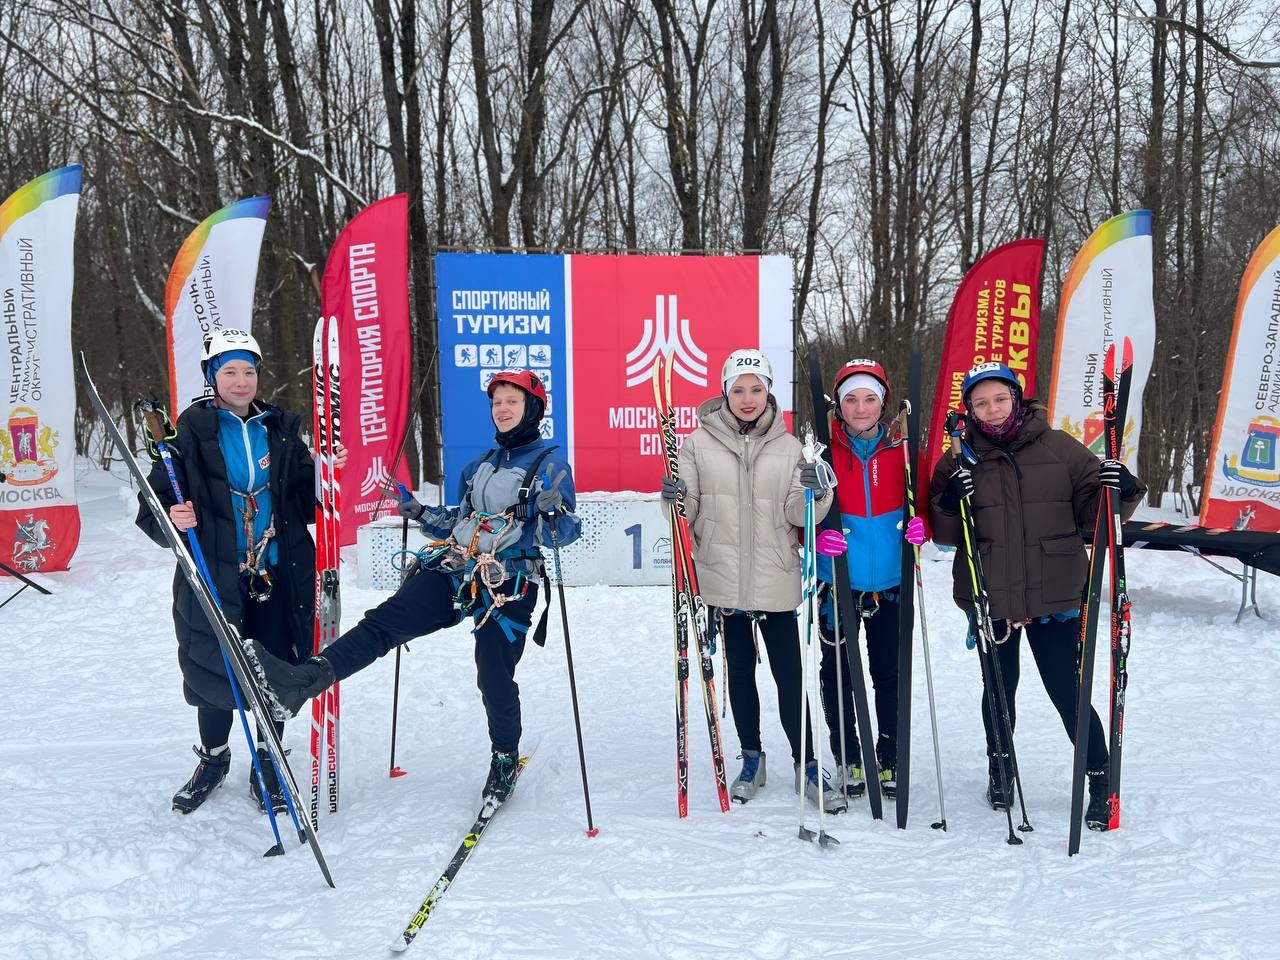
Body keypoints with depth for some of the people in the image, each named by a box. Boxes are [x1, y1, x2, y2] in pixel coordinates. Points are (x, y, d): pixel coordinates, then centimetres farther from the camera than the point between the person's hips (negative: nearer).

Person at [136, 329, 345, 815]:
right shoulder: (191, 434, -3)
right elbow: (154, 505, -5)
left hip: (280, 576, 2)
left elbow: (307, 503, 7)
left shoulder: (281, 429, 6)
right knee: (213, 672, 10)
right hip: (216, 578, -2)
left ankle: (267, 761, 30)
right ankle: (213, 757, 37)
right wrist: (172, 520, -25)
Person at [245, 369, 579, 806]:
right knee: (383, 623, -13)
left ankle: (505, 761, 20)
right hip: (452, 572, 6)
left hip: (507, 588, -6)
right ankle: (304, 679, -27)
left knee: (495, 678, -3)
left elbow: (561, 534, -8)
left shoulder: (552, 466, -1)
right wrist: (421, 514, 13)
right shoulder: (480, 466, 20)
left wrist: (554, 515, -29)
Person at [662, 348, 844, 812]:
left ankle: (806, 766, 18)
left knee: (790, 675, 3)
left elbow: (796, 515, -1)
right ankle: (751, 759, 29)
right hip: (724, 578, 1)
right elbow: (686, 512, 1)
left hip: (776, 580, 0)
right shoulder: (699, 444, -1)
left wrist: (814, 494, -20)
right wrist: (674, 498, -20)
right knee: (740, 671, 14)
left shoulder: (787, 446, 2)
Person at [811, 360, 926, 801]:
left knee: (890, 674, 9)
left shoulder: (901, 450, 1)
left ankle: (890, 759, 25)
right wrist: (816, 535, -20)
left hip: (890, 582, 1)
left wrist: (919, 525, -13)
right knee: (837, 674, 9)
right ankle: (847, 759, 25)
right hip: (837, 581, -1)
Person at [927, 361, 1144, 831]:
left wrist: (1119, 490, -18)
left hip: (1054, 598, -1)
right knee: (999, 689, 18)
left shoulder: (1060, 448, -2)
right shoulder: (959, 461, 0)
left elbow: (1091, 513, 2)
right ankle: (1000, 770, 40)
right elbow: (944, 534, 2)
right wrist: (949, 505, -19)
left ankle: (1101, 780, 22)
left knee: (1068, 693, 1)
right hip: (989, 600, 2)